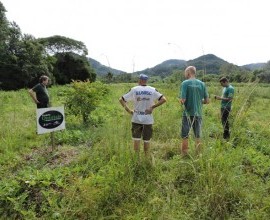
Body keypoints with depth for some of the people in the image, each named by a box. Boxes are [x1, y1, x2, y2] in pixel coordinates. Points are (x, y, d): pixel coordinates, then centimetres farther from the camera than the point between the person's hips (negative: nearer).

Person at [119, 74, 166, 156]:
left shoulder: (134, 89, -1)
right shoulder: (152, 90, 0)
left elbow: (121, 99, -1)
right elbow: (163, 99, -6)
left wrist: (128, 110, 0)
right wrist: (152, 107, -6)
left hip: (136, 119, -1)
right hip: (148, 119, 1)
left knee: (136, 139, 7)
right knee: (147, 140, 12)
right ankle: (146, 157, 24)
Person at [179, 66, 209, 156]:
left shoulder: (185, 83, -10)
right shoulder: (202, 84, 3)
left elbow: (182, 100, -18)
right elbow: (207, 101, 4)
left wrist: (180, 100, 4)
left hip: (188, 114, -4)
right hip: (198, 114, 4)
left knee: (185, 136, 7)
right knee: (198, 136, 14)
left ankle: (184, 155, 14)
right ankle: (198, 154, 24)